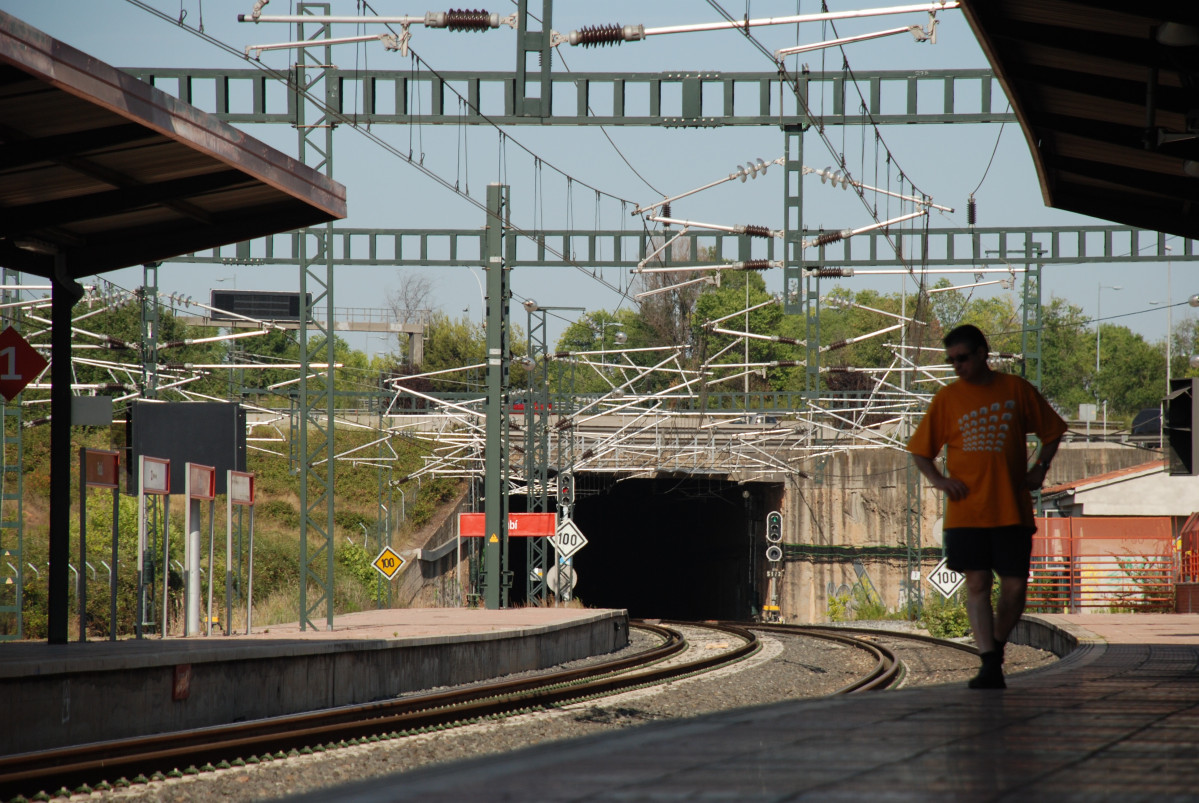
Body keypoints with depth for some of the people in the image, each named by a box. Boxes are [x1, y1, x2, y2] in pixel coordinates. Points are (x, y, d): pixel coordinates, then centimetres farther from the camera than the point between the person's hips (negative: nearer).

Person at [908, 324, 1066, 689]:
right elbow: (920, 451, 12)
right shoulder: (947, 398, 6)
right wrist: (938, 480, -5)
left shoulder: (1016, 389, 5)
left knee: (1015, 587, -1)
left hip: (1013, 508, 0)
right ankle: (989, 665, -7)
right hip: (965, 510, 0)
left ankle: (997, 646, 23)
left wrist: (1039, 469, 2)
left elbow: (1051, 430, 16)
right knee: (977, 584, -6)